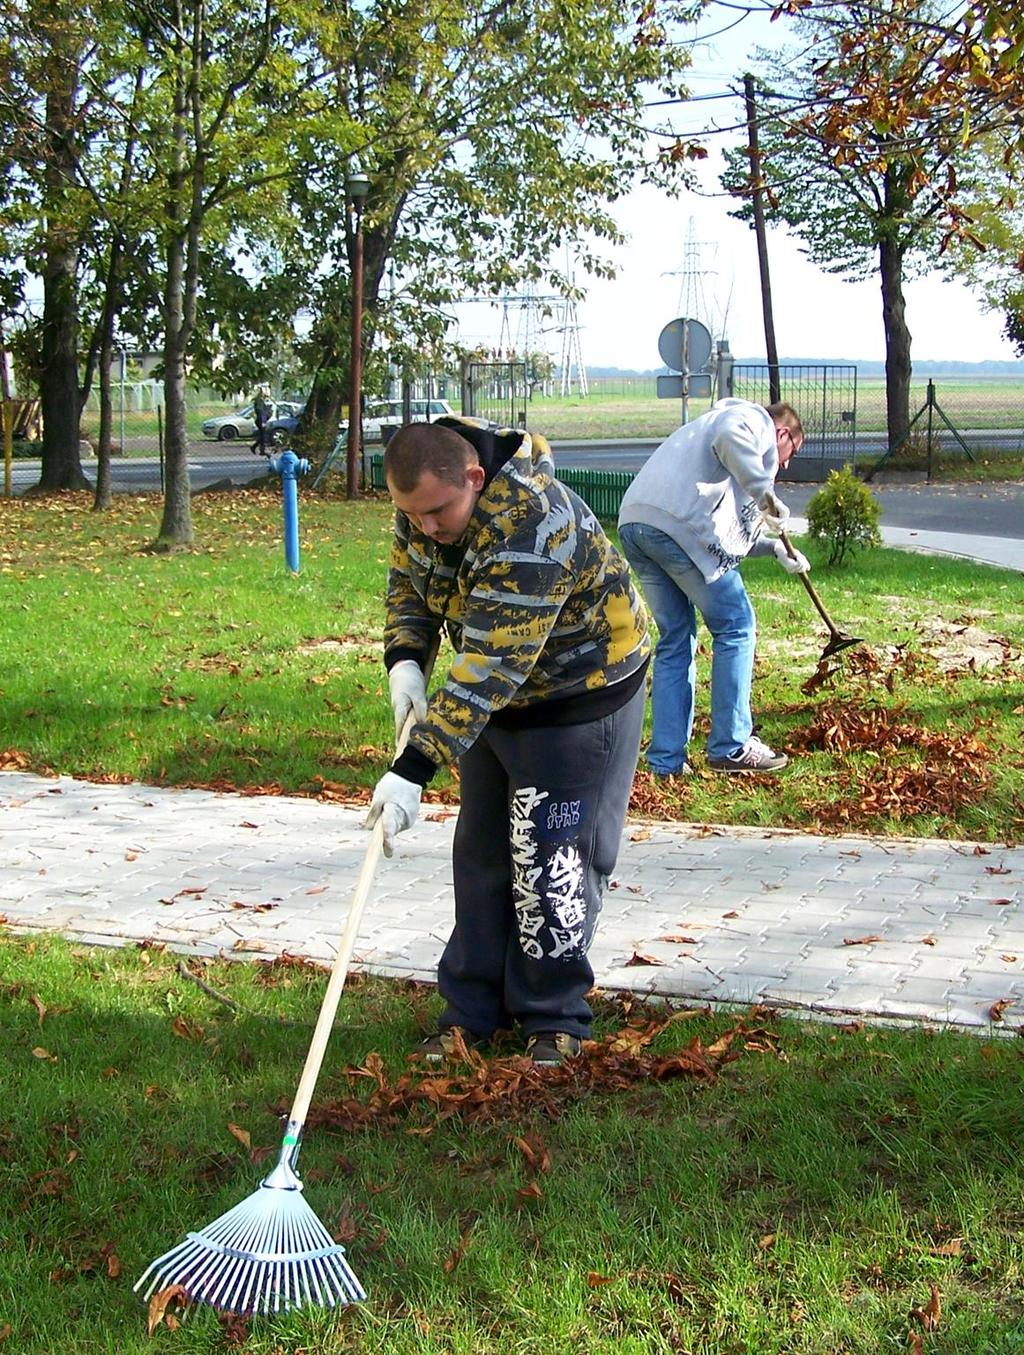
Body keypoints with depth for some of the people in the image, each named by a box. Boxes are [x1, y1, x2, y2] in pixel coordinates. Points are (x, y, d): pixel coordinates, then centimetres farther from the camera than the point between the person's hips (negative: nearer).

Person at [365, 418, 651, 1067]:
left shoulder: (532, 527, -37)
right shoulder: (428, 495, -12)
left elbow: (492, 666, -39)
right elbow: (408, 580, 8)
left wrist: (414, 770, -42)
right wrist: (405, 660, -12)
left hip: (581, 696, -8)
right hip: (494, 699, 8)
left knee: (551, 864, -5)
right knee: (481, 855, 11)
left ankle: (554, 1019, 11)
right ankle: (473, 1009, 21)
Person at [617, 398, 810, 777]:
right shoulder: (755, 420, 11)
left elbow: (733, 526, 41)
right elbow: (729, 438, -17)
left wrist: (775, 548, 38)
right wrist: (766, 496, -14)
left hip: (633, 522, 9)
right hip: (676, 524, -9)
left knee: (675, 639, 16)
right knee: (736, 627, 4)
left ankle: (666, 759, 14)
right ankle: (731, 747, 7)